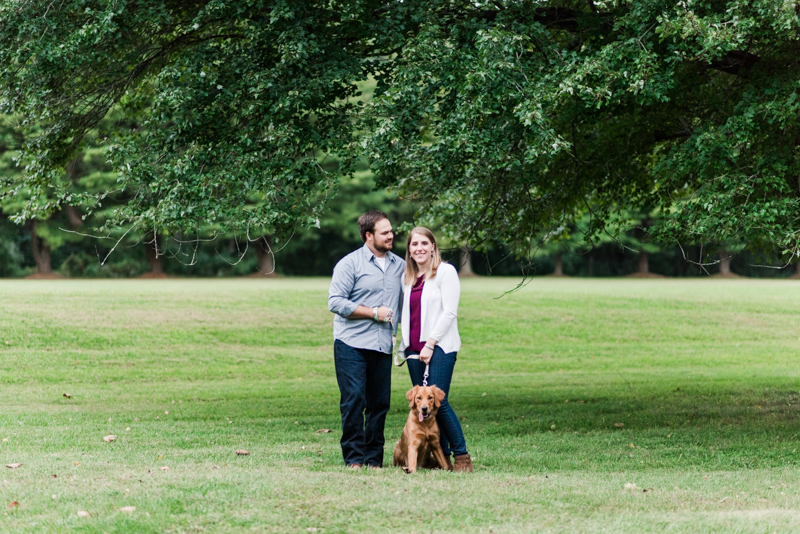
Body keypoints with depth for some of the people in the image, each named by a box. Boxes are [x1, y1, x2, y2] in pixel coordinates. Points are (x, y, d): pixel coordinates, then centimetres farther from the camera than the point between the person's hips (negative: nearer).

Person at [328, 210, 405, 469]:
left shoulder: (399, 266, 13)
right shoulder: (350, 264, -3)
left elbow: (403, 302, 23)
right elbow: (335, 302, -9)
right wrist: (374, 312, -11)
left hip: (383, 346, 5)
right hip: (352, 344, -5)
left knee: (380, 402, 4)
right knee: (353, 400, -7)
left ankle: (374, 458, 12)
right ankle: (354, 457, -1)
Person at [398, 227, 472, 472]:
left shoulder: (445, 271, -2)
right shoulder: (407, 277, 16)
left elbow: (449, 312, -9)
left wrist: (430, 344, -13)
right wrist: (405, 342, 7)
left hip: (440, 347, -6)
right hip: (414, 348, 6)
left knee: (438, 402, -15)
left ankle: (462, 456, -7)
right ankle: (442, 457, 8)